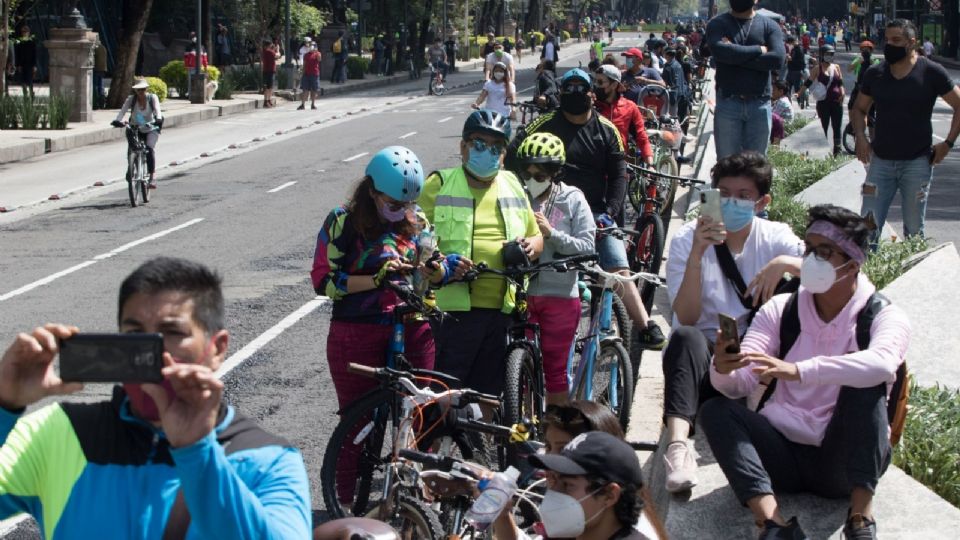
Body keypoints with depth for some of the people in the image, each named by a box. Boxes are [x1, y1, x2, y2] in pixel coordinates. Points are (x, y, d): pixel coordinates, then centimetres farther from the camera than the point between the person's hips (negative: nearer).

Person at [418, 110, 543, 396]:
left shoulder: (512, 186, 18)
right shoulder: (439, 185, 4)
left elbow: (536, 236, 26)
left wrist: (531, 245, 2)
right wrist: (439, 265, -20)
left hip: (502, 308, 5)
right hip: (453, 307, -5)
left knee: (490, 392, 11)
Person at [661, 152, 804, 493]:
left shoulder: (775, 237, 3)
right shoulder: (686, 241, -3)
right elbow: (686, 318, -16)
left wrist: (786, 263, -29)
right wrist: (697, 254, -27)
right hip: (703, 356, -2)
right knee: (685, 337, -36)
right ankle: (678, 443, -55)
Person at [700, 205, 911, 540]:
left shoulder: (883, 316, -5)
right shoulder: (780, 310, 6)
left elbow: (881, 364, -31)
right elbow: (739, 383, -4)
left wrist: (798, 371, -44)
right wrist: (723, 369, -31)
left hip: (844, 462, -3)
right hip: (785, 455, 4)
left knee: (865, 383, -26)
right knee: (715, 410, -18)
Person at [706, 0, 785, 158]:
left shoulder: (770, 26, 7)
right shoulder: (717, 24, 4)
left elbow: (777, 59, -10)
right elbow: (720, 51, -17)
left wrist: (736, 56, -13)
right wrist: (759, 50, -10)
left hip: (760, 105, 1)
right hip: (728, 103, -1)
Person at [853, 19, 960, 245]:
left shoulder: (931, 72, -5)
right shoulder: (874, 73, 5)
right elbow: (859, 109, 16)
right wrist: (860, 137, -1)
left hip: (917, 162, -2)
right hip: (881, 161, 3)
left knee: (914, 232, 7)